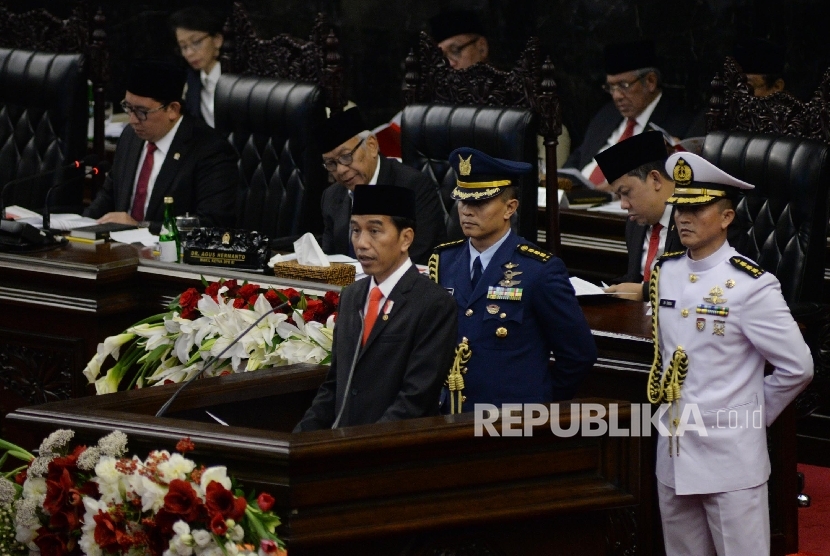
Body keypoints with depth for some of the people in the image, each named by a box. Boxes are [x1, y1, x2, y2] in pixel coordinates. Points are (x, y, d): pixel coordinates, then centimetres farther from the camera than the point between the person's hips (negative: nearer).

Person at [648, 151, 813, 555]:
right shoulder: (665, 273, 5)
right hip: (673, 459, 6)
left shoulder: (751, 286, -14)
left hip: (731, 462, -6)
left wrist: (751, 414, -1)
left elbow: (797, 368, -10)